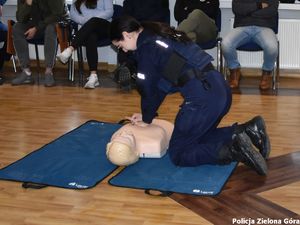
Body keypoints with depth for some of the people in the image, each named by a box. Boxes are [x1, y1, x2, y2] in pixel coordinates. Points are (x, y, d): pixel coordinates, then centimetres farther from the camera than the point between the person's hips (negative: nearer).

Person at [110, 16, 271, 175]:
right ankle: (246, 130, 7)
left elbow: (148, 88, 3)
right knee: (198, 137, 26)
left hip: (202, 97, -9)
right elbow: (161, 82, 28)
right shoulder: (161, 35, 23)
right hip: (220, 89, 9)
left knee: (178, 154, 4)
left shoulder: (146, 48, -4)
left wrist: (147, 118, 20)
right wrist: (147, 114, 29)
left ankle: (234, 150, -16)